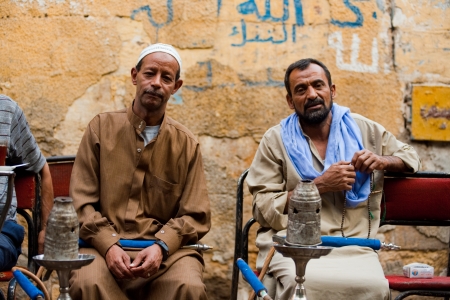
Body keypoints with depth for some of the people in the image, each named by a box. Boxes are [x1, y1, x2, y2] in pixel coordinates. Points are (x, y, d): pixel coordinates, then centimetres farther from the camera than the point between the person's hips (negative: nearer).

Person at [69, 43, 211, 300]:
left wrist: (161, 246, -12)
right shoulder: (102, 128, 9)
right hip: (104, 243, 0)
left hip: (165, 247, 1)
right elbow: (81, 202, 4)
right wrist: (109, 245, -12)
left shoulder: (187, 144, 10)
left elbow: (196, 215, 7)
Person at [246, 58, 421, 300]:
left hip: (354, 247, 3)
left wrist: (382, 160, 5)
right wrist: (320, 186, -9)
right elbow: (264, 209, 1)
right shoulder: (275, 141, 6)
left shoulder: (365, 130, 14)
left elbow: (411, 158, 29)